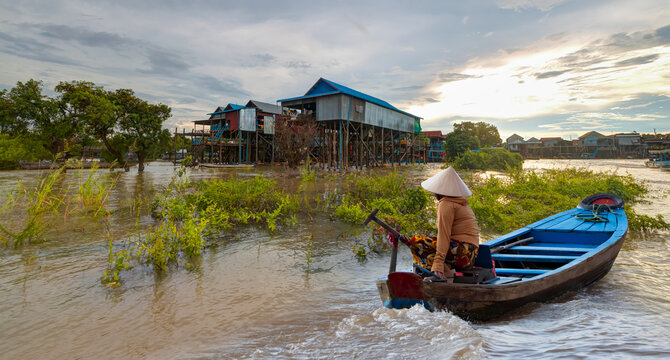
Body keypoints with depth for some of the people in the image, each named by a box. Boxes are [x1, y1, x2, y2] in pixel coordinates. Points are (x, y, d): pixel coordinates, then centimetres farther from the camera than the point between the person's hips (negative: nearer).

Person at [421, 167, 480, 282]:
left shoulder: (446, 204, -8)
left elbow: (444, 235, -18)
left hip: (463, 252, -9)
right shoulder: (460, 202, 19)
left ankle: (446, 273, -17)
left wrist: (438, 262, -23)